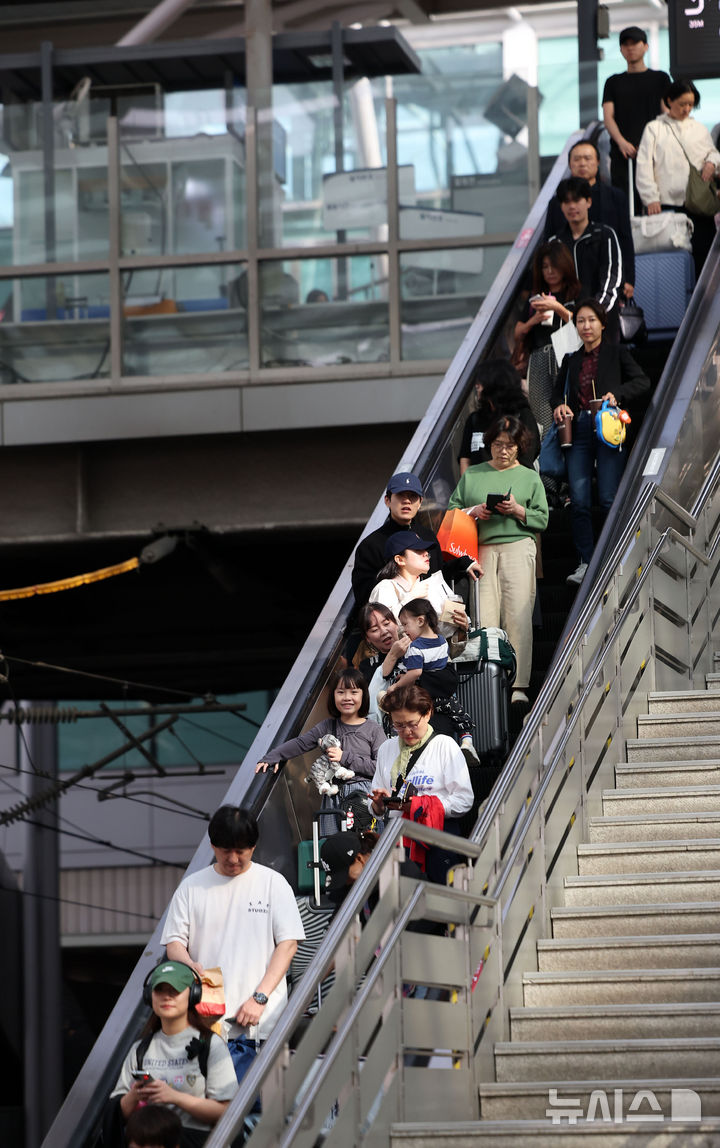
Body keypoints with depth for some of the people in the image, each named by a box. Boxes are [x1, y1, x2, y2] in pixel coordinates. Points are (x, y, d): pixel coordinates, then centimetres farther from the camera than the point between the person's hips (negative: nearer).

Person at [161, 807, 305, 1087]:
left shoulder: (272, 883, 7)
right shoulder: (192, 887, 12)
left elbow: (288, 943, 2)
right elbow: (174, 942, 12)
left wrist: (259, 998, -8)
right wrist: (190, 965, -13)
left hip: (259, 1021, -1)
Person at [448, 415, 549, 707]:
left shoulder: (530, 478, 13)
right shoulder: (472, 475, 18)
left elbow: (542, 519, 8)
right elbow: (453, 510, 14)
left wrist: (517, 510, -9)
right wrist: (474, 511, -5)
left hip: (517, 545, -2)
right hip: (480, 549, 2)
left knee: (518, 616, -10)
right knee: (484, 618, -6)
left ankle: (519, 686, -11)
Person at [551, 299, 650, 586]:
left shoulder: (616, 353, 6)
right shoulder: (571, 361, 17)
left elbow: (642, 381, 1)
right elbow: (558, 391, 23)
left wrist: (617, 394, -14)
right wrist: (560, 406, 0)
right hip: (579, 431, 4)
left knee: (609, 499, -8)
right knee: (579, 501, -2)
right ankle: (586, 562, 3)